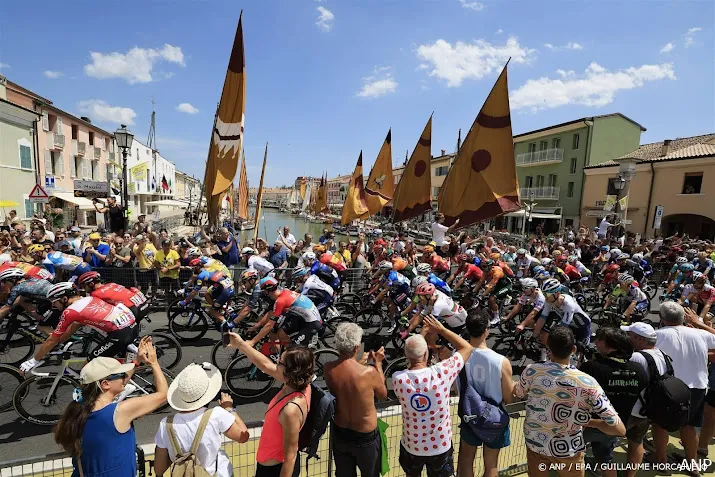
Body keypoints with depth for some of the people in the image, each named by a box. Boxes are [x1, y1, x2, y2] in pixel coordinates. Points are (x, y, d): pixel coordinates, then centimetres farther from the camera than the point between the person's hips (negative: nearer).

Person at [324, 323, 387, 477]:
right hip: (365, 437, -3)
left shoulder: (328, 369, -18)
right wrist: (378, 363, -1)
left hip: (339, 433, 3)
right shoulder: (369, 372, -31)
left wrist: (361, 362, 9)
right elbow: (383, 395, -9)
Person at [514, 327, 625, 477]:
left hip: (535, 442, 1)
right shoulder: (587, 383, -25)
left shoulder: (532, 371, -20)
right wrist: (590, 422, -4)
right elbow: (619, 429, -21)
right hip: (568, 449, -1)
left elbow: (518, 393, 2)